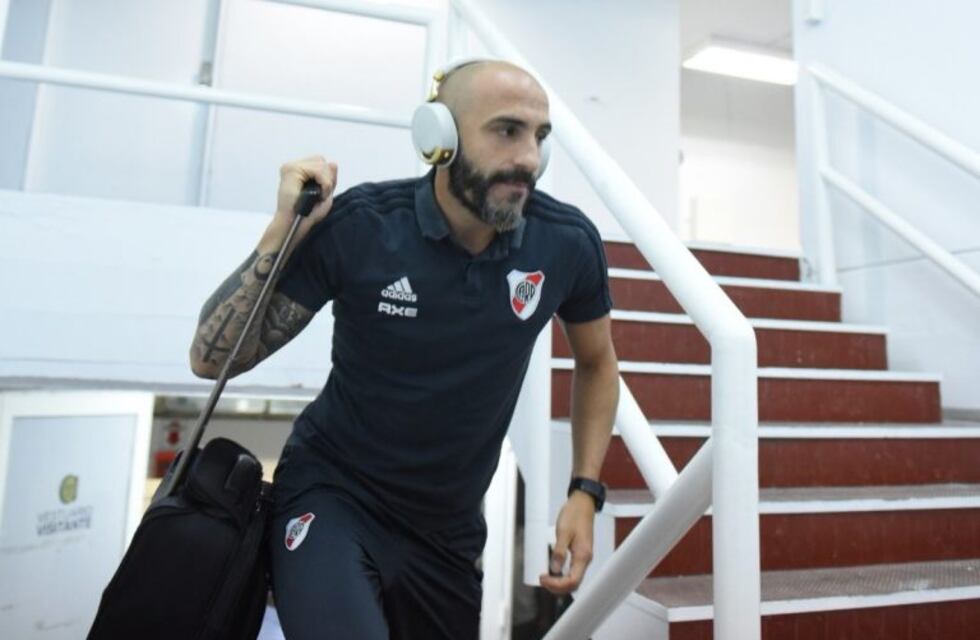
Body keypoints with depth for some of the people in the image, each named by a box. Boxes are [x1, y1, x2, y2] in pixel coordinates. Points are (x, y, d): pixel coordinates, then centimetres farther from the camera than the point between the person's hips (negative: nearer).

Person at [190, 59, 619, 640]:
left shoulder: (568, 243, -13)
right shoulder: (358, 225, -20)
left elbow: (597, 363, 6)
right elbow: (212, 359, -14)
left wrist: (585, 492, -3)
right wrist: (283, 231, -27)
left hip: (449, 527, 4)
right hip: (333, 494, -3)